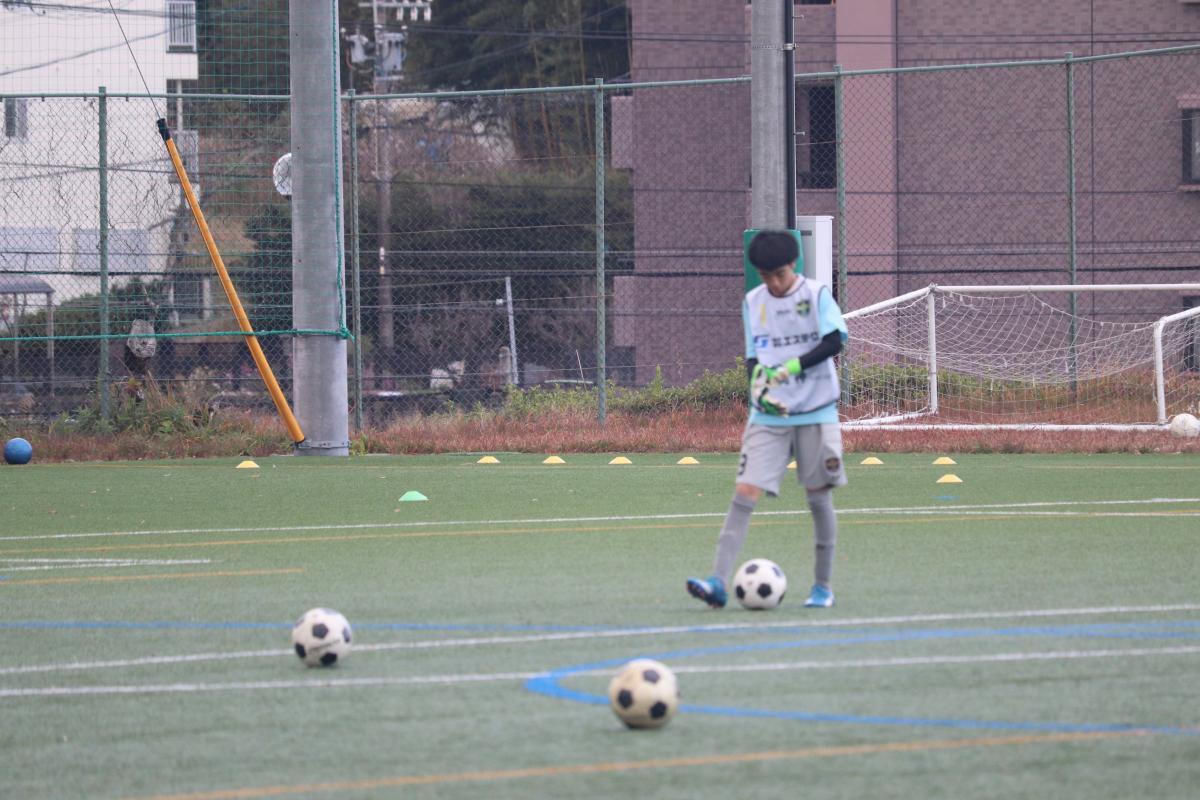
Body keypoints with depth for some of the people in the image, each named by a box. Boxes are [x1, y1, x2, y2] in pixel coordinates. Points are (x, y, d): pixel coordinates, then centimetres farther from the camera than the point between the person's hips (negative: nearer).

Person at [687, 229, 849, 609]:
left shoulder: (816, 293, -3)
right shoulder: (753, 302, 9)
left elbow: (834, 341, -14)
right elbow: (753, 357, 13)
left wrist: (793, 367, -25)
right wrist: (758, 385, -7)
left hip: (815, 413, -3)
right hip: (769, 417, 3)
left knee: (819, 496, 4)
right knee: (745, 492, -10)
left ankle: (823, 585, 18)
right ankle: (719, 582, -18)